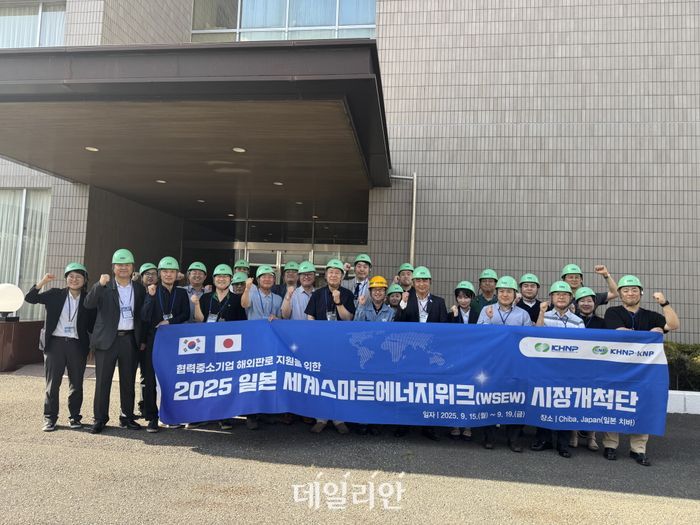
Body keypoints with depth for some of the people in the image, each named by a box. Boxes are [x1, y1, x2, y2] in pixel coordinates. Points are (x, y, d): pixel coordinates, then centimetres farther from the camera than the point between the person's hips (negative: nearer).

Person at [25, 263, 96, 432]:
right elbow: (30, 298, -1)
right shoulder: (55, 295, 4)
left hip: (77, 345, 0)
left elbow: (92, 325, 6)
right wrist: (42, 282, -14)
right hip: (55, 343, 0)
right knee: (52, 383, 4)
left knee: (76, 384, 7)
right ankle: (50, 418, 14)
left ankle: (74, 417, 19)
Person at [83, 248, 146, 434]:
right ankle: (100, 419, 11)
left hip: (130, 340, 3)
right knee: (102, 381, 2)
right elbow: (88, 304, -15)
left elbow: (142, 315, 12)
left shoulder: (139, 288, 9)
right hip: (107, 339, -2)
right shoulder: (104, 287, 0)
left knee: (128, 381, 9)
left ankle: (127, 417, 19)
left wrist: (142, 340, 4)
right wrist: (100, 284, -27)